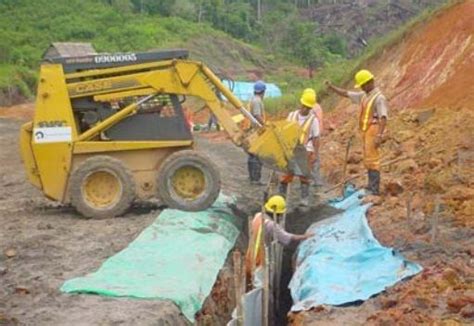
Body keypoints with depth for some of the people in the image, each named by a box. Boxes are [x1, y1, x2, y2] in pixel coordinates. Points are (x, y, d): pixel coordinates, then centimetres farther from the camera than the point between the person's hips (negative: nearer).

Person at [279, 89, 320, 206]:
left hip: (305, 151, -3)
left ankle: (305, 198, 10)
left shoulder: (313, 120, -5)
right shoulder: (292, 115, 4)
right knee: (285, 174, 6)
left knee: (304, 175, 3)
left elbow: (316, 138, -3)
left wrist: (315, 154, -8)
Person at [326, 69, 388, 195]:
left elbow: (383, 118, -21)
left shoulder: (379, 98, -13)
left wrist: (379, 136, -29)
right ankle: (371, 186, 21)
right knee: (368, 160, 13)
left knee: (372, 159, -10)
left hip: (373, 132, -9)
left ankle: (375, 190, -9)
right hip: (366, 132, 9)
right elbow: (346, 93, 21)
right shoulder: (364, 95, 14)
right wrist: (332, 87, 12)